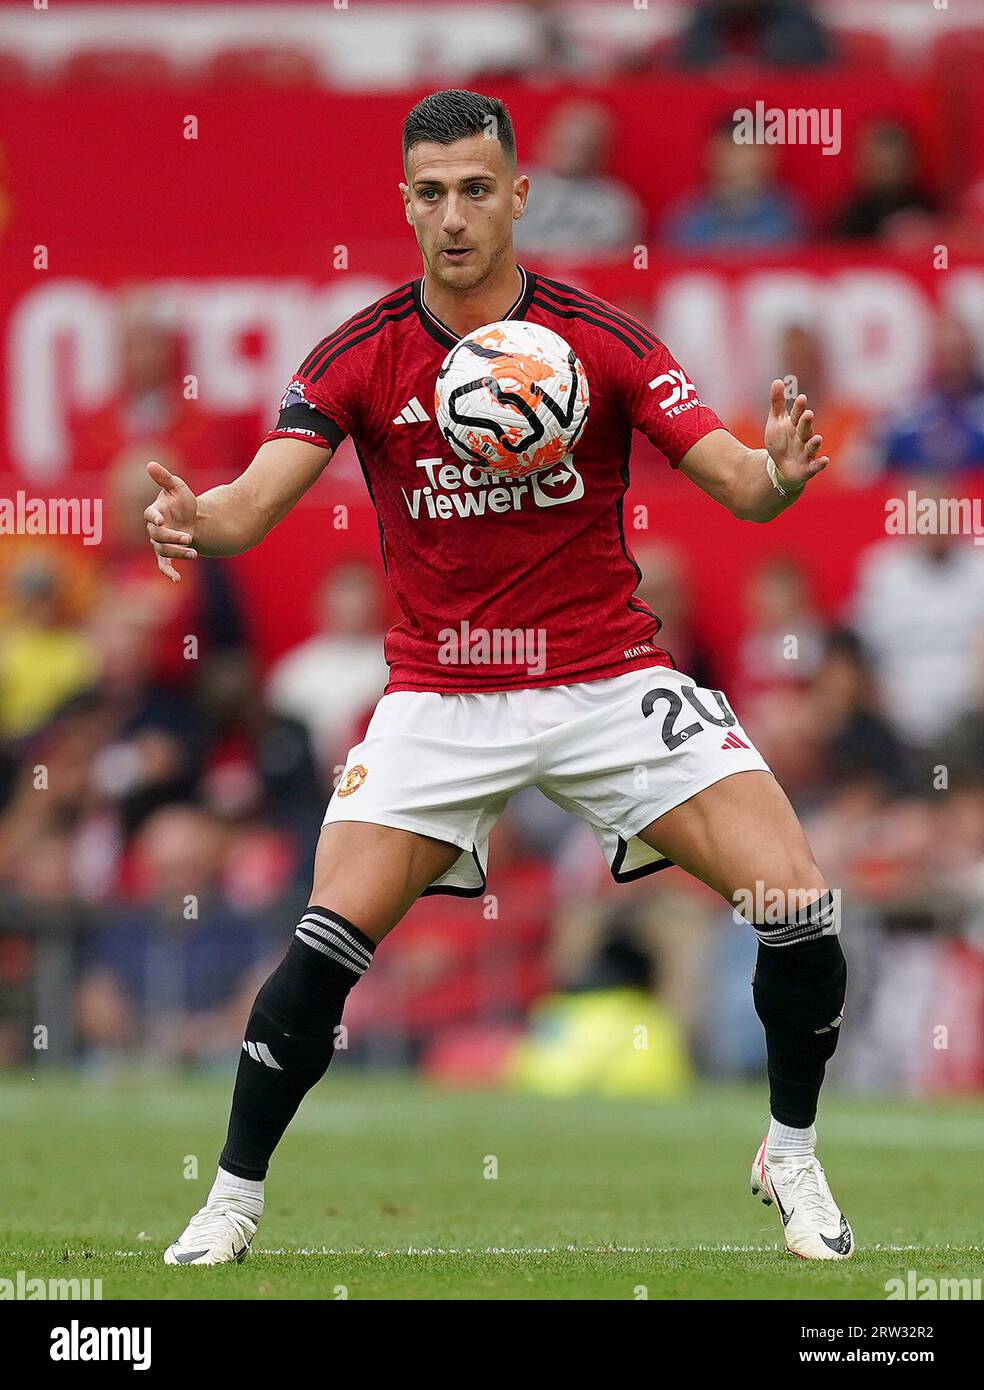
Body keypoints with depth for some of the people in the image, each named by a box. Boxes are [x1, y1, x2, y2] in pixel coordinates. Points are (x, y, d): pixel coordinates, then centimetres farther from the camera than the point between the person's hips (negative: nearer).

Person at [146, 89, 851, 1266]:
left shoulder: (604, 341, -8)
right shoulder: (359, 358, -6)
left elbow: (735, 482, -12)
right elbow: (252, 504, -14)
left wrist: (775, 473, -36)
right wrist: (193, 519, -38)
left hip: (609, 679, 0)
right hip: (439, 698, 0)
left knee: (798, 907, -13)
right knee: (328, 942, -17)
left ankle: (792, 1158, 11)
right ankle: (232, 1201, 2)